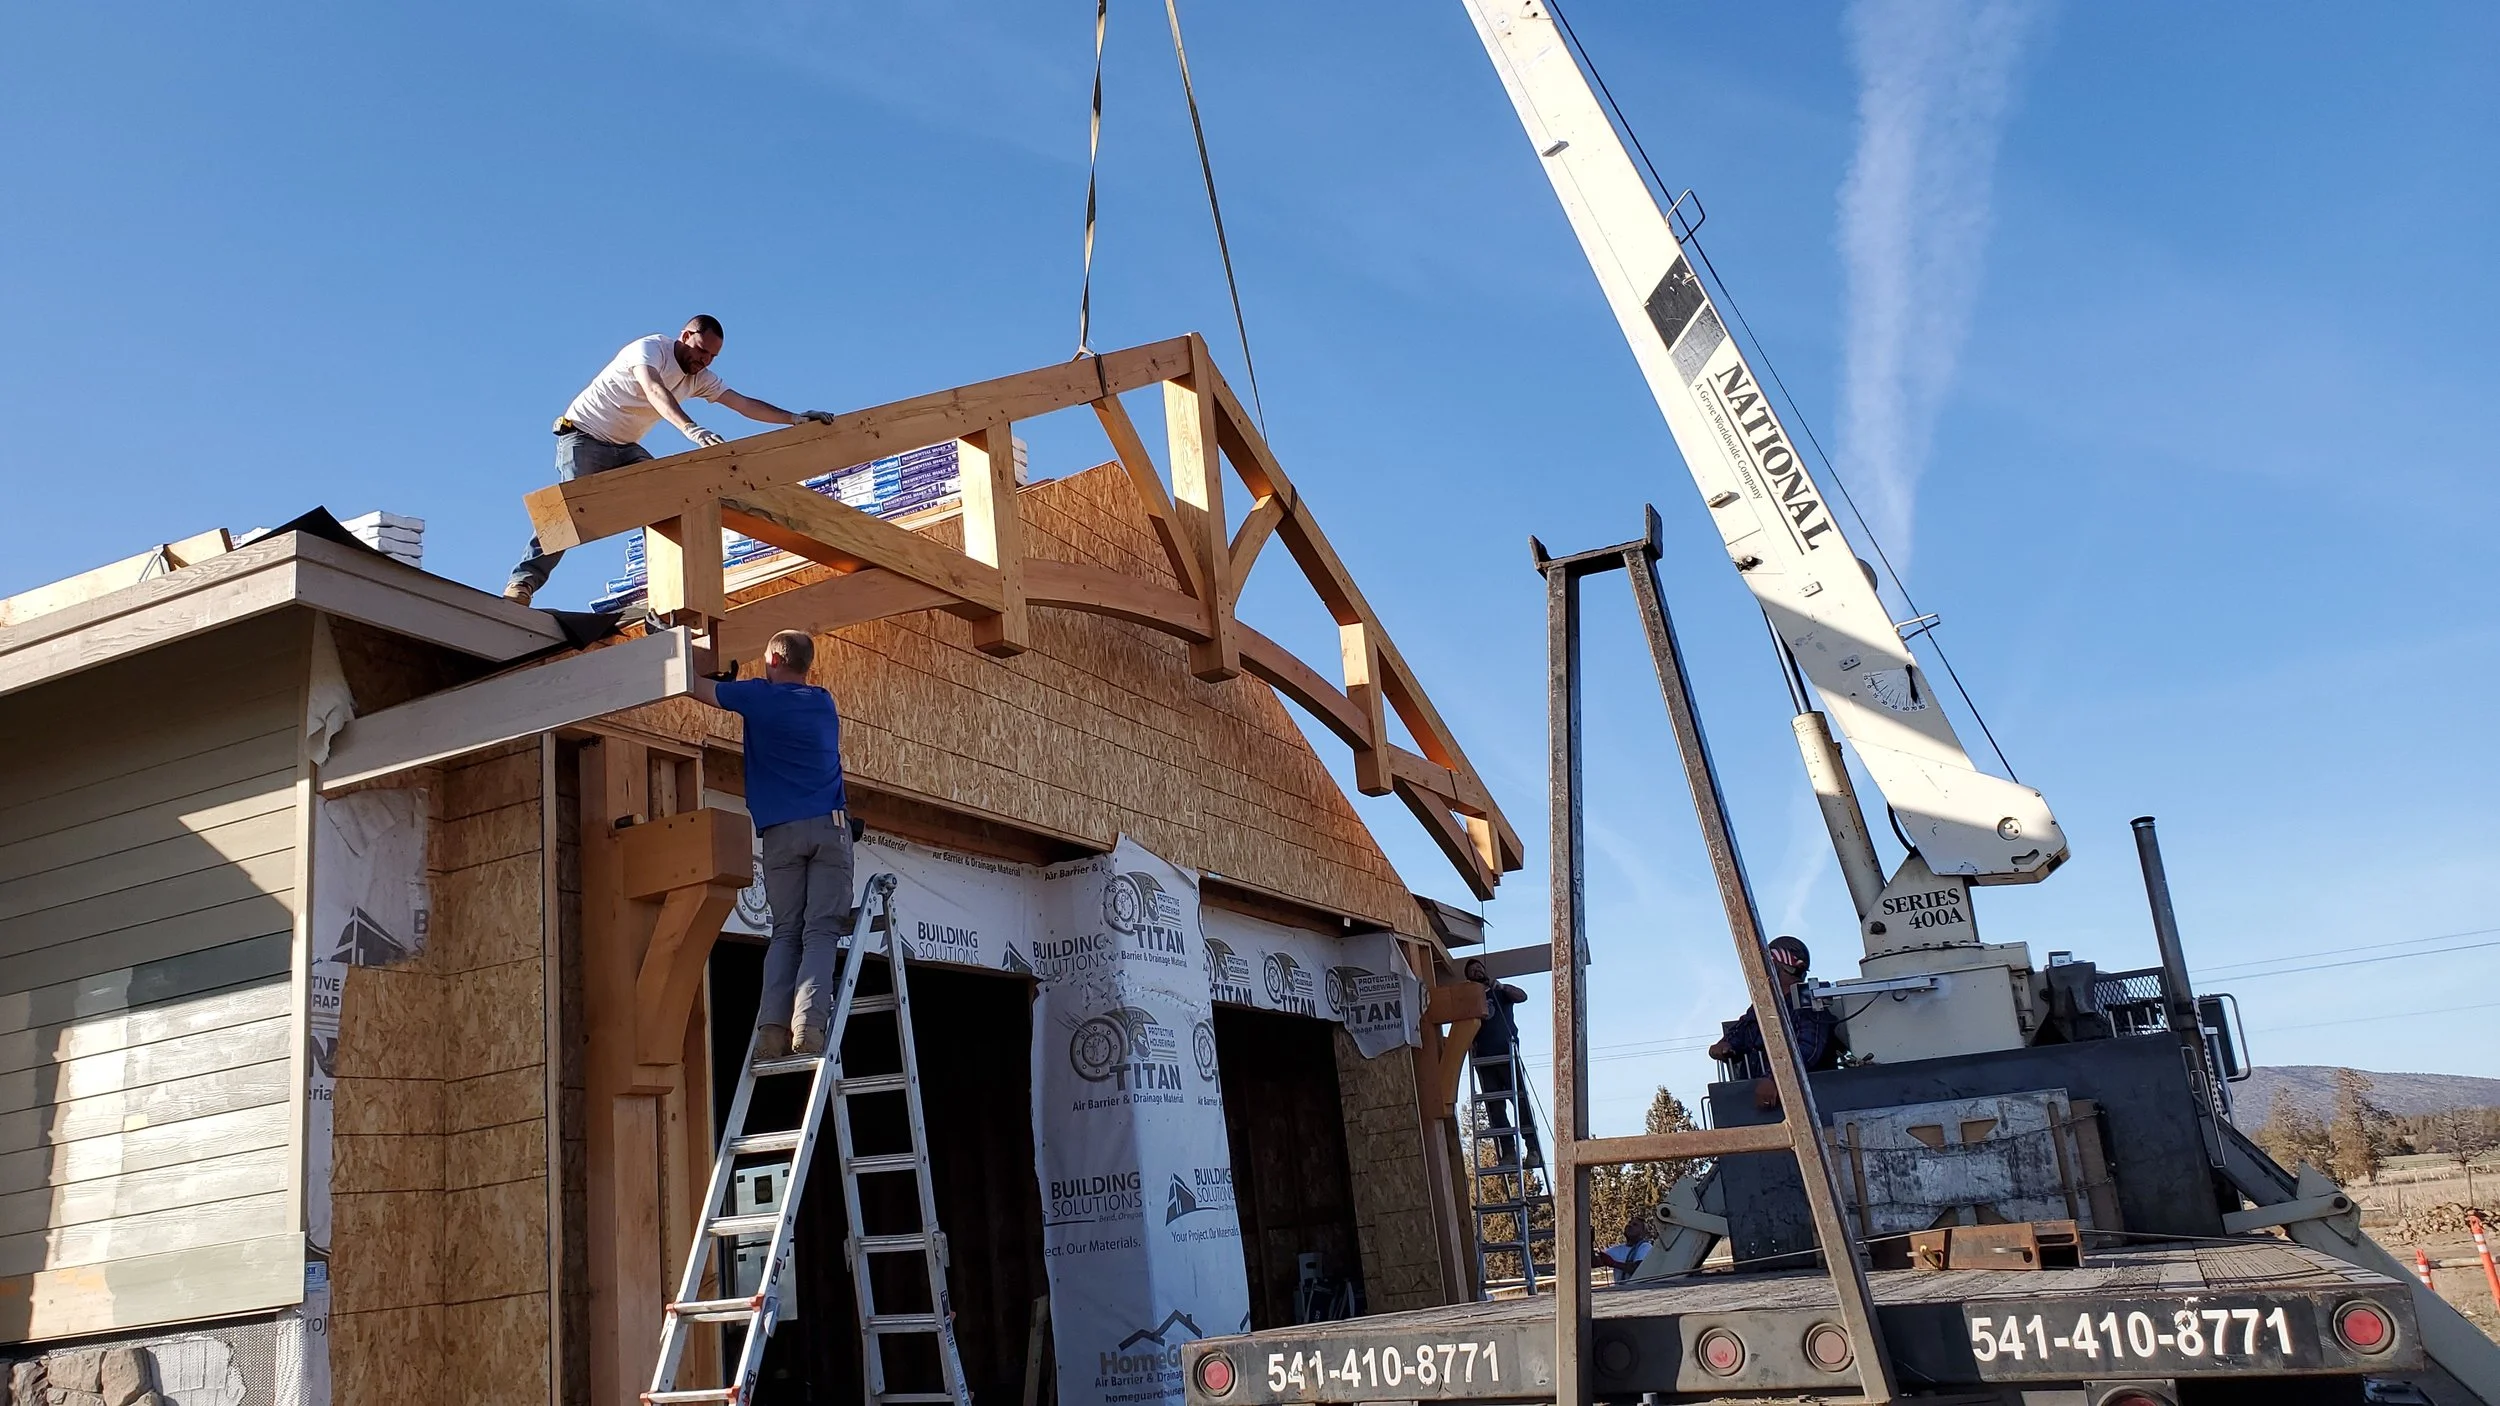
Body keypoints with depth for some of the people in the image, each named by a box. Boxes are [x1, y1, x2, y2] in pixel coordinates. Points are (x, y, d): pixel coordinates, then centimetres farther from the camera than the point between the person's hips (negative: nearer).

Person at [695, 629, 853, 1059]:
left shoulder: (758, 696, 7)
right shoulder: (824, 703, 18)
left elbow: (696, 687, 19)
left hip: (781, 832, -1)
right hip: (829, 827, 1)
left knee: (785, 933, 4)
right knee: (821, 931, -6)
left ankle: (772, 1027, -10)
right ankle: (808, 1025, -22)